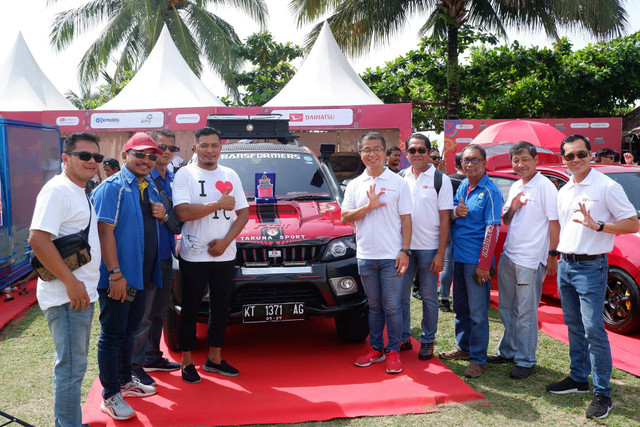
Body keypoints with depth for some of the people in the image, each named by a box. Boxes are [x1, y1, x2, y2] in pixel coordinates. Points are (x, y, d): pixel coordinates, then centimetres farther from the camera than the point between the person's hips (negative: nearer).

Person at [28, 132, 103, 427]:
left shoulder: (79, 191, 15)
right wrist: (71, 282, -22)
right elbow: (37, 240, -25)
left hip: (82, 293, 10)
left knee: (75, 363, 19)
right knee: (71, 367, -2)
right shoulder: (58, 190, -15)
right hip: (67, 297, -10)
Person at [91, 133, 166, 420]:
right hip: (117, 278, -8)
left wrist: (161, 215, 0)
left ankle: (125, 381, 34)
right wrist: (115, 274, -26)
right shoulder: (112, 187, -13)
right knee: (112, 336, 1)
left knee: (128, 330, 20)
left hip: (141, 276, 8)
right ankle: (110, 396, 11)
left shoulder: (150, 187, 12)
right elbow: (105, 232, -20)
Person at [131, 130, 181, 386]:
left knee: (159, 310, 17)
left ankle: (153, 357, 30)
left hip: (166, 254, 8)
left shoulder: (172, 179, 14)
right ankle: (134, 365, 8)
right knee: (142, 313, -3)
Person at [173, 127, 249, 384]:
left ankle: (214, 358, 25)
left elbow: (243, 213, 8)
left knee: (220, 307, 12)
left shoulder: (230, 176, 10)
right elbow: (183, 212, -17)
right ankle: (187, 362, 16)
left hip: (225, 255, 4)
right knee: (190, 309, 4)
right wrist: (219, 204, -16)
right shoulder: (185, 174, -4)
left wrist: (225, 241, -6)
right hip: (194, 256, -4)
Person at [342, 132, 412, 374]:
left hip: (391, 256, -3)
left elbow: (406, 220, 0)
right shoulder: (354, 186, 10)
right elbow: (345, 217, 3)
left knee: (391, 306, 1)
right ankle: (375, 349, 23)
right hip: (365, 256, 3)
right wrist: (368, 206, -12)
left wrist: (405, 250, -8)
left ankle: (393, 352, 13)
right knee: (374, 306, 13)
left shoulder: (398, 183, 2)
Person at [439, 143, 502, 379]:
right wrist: (456, 212, -10)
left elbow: (492, 229, -15)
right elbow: (449, 215, 15)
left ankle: (478, 359, 9)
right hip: (459, 256, 8)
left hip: (476, 260, -7)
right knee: (460, 307, 18)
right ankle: (463, 347, 32)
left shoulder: (490, 191, -11)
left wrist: (483, 264, -18)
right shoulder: (463, 186, 11)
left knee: (477, 312, 0)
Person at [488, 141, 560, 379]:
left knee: (526, 313, -1)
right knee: (507, 309, 16)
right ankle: (508, 351, 29)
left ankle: (525, 361, 9)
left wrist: (552, 255, -14)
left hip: (530, 259, -8)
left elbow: (554, 223, -12)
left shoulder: (545, 187, -10)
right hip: (508, 255, 8)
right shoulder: (515, 187, 13)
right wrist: (512, 208, -3)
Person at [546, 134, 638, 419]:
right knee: (575, 328, 15)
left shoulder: (606, 186, -9)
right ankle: (578, 379, 27)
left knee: (593, 330, -8)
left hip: (590, 267, -7)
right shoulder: (564, 192, 12)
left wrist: (597, 225, -22)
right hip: (565, 265, 7)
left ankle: (602, 393, 1)